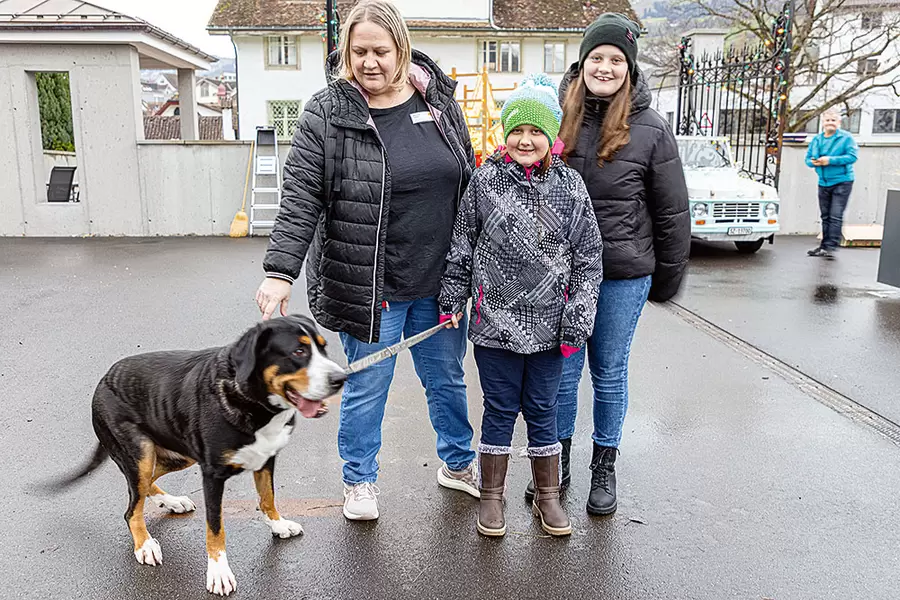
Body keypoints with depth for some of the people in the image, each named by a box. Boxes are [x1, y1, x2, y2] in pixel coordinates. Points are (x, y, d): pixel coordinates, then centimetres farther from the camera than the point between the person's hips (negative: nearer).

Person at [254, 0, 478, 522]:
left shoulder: (440, 100, 3)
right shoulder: (327, 114, -9)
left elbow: (468, 183, 11)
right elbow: (300, 199, -14)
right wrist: (280, 272, -23)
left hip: (439, 282, 4)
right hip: (368, 285, -4)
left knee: (447, 378, 19)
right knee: (367, 387, 10)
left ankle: (459, 464, 43)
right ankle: (360, 480, 35)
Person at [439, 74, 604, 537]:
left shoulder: (570, 186, 1)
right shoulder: (485, 181, -1)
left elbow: (588, 256, 3)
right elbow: (461, 247, 6)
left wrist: (579, 315, -2)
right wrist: (451, 300, 7)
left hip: (549, 324, 1)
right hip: (495, 321, -1)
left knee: (543, 411, 13)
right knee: (500, 410, 10)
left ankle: (547, 497, 31)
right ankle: (491, 497, 27)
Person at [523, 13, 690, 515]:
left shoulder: (650, 129, -5)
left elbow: (672, 211, 1)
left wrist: (668, 276, 4)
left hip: (623, 275, -1)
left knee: (609, 372, 12)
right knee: (562, 370, 11)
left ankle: (605, 466, 30)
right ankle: (558, 460, 30)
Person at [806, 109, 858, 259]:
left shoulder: (846, 137, -7)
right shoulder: (816, 139, 9)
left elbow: (852, 156, -15)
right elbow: (808, 158, 12)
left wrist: (830, 160, -23)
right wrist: (813, 162, -12)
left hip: (842, 182, -6)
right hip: (823, 183, 6)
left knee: (836, 216, -10)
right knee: (825, 217, 12)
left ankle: (831, 247, -10)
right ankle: (824, 245, 20)